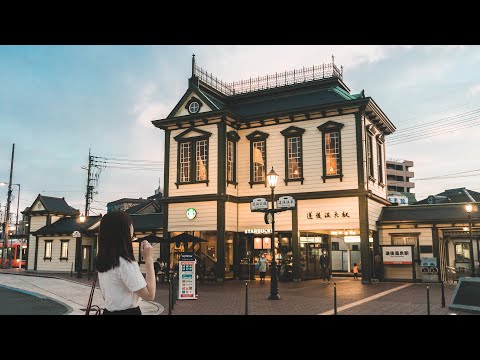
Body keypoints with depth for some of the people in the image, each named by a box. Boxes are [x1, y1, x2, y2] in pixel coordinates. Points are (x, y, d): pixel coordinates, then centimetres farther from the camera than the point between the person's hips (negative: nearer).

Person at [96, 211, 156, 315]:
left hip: (109, 310, 8)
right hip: (128, 311, -8)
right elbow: (149, 295, -22)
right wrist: (149, 259, -20)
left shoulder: (103, 261, 3)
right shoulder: (125, 263, -24)